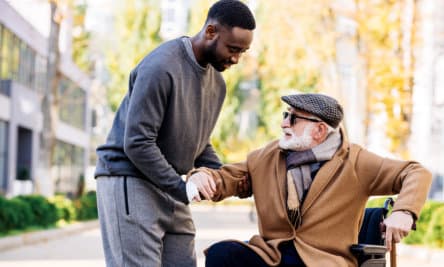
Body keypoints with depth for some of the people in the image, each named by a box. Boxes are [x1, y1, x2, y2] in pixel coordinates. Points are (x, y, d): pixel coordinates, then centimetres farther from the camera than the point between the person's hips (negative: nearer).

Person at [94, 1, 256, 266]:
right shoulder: (161, 68, -18)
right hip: (129, 181, -8)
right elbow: (137, 144, -21)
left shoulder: (217, 83, 9)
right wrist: (182, 188, -21)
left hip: (170, 188, 8)